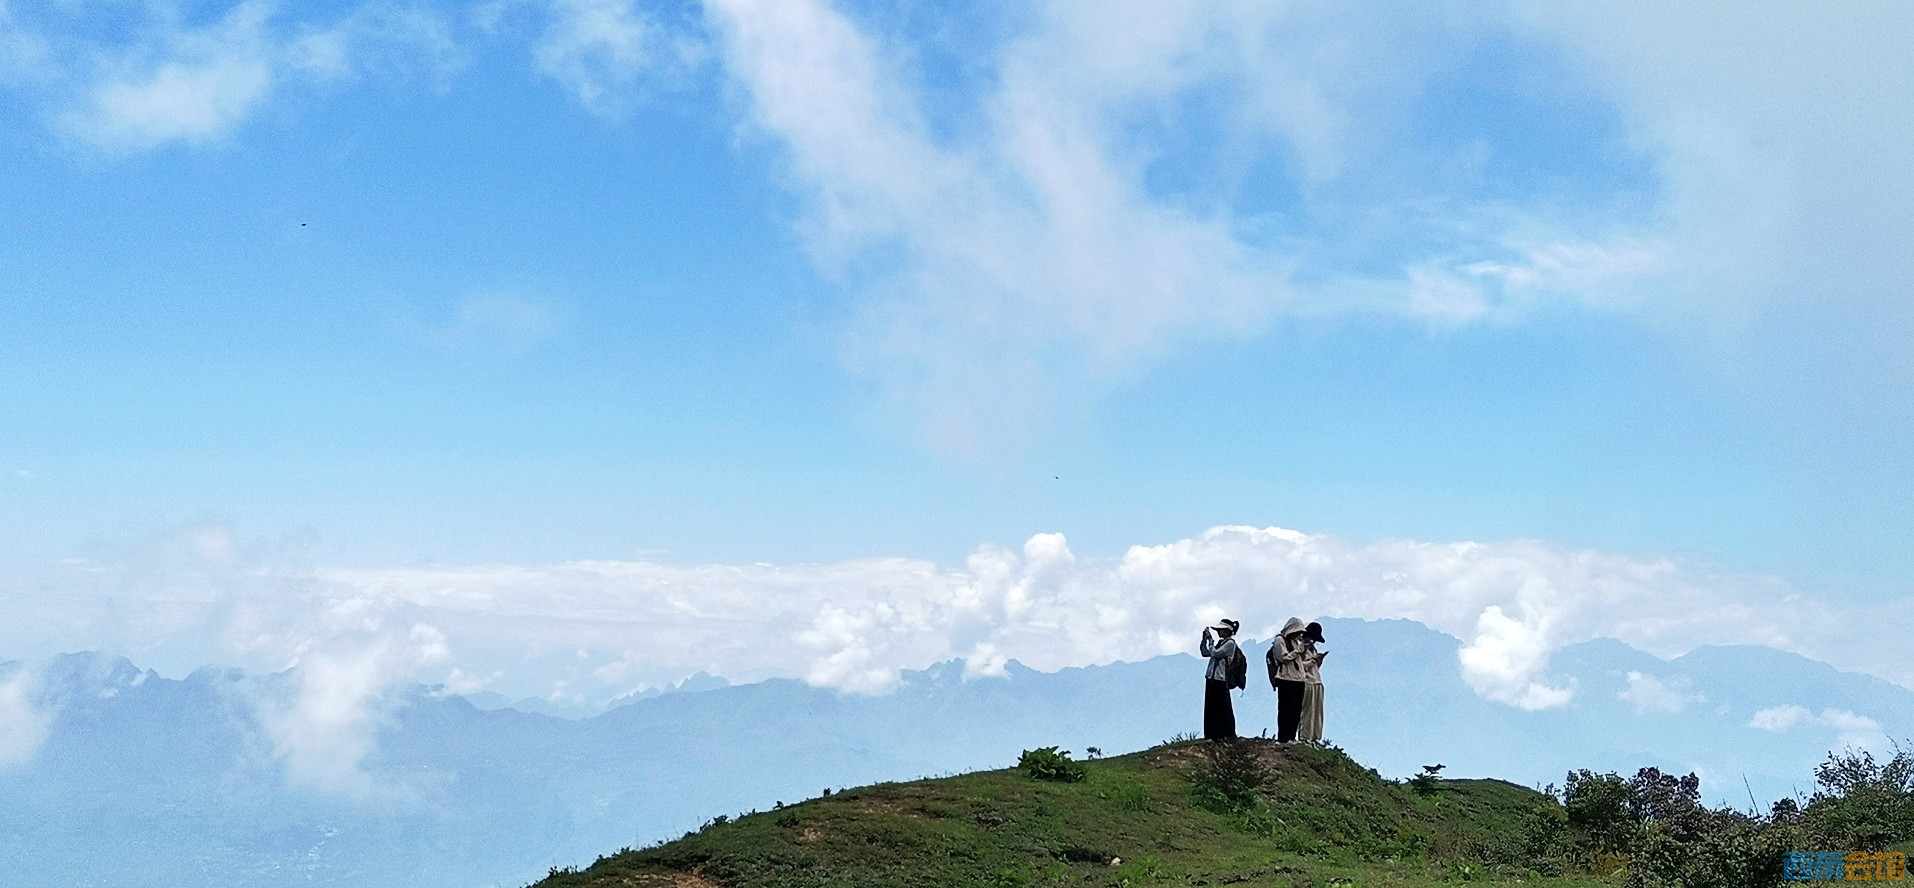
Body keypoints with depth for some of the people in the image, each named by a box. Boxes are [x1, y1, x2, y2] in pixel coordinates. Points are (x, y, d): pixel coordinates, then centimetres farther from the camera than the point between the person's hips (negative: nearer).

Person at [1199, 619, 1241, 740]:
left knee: (1223, 708, -4)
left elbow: (1215, 653, -17)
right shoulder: (1220, 642, 16)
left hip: (1221, 680, -9)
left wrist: (1210, 640, -8)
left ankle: (1229, 735, 2)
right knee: (1210, 708, 9)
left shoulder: (1230, 642, -9)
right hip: (1211, 678, 9)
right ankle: (1213, 734, 14)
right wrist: (1204, 639, 8)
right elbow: (1205, 653, 19)